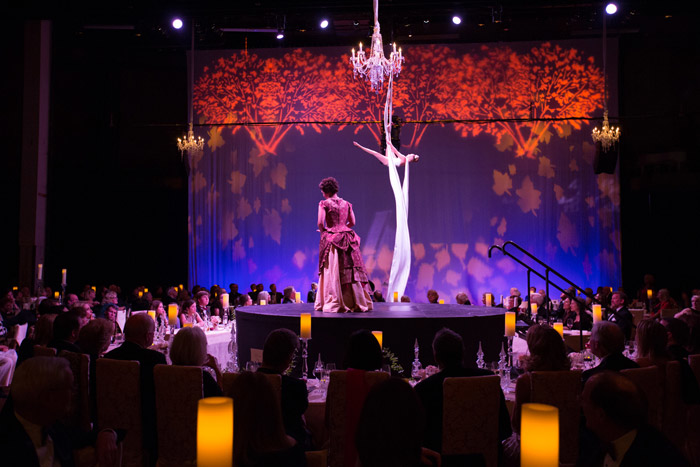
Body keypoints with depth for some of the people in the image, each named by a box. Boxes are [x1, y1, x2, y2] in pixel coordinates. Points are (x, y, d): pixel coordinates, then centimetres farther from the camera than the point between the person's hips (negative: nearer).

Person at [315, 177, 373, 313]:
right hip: (347, 239, 4)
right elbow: (352, 222, 11)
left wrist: (323, 231, 7)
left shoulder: (324, 204, -5)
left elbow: (320, 223, -12)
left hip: (331, 239, -4)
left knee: (332, 271, 0)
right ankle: (357, 302, 9)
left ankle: (334, 303, 1)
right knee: (350, 270, 7)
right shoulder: (346, 204, 9)